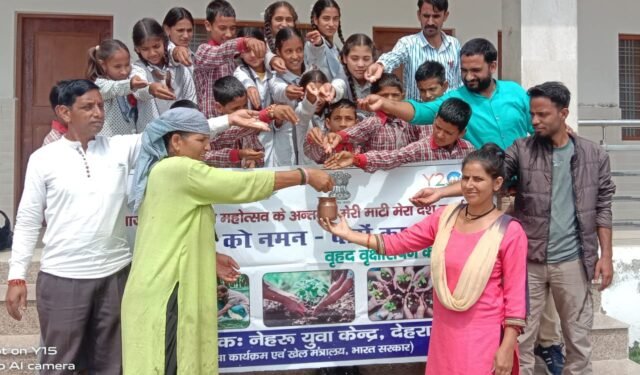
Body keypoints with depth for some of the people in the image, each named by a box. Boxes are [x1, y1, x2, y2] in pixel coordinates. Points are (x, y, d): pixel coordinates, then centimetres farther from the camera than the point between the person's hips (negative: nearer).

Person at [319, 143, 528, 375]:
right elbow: (398, 242, 4)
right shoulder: (444, 217, 2)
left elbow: (514, 294, -9)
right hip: (446, 332, 5)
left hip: (485, 336, -4)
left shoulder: (509, 232, -11)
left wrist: (507, 347, -12)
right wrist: (348, 235, -2)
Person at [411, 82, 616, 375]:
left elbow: (603, 208, 4)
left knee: (578, 336, 12)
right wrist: (439, 192, -26)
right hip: (529, 259, 0)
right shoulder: (521, 150, -2)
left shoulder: (594, 155, 1)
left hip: (573, 261, 1)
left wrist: (606, 255, 0)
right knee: (521, 336, 8)